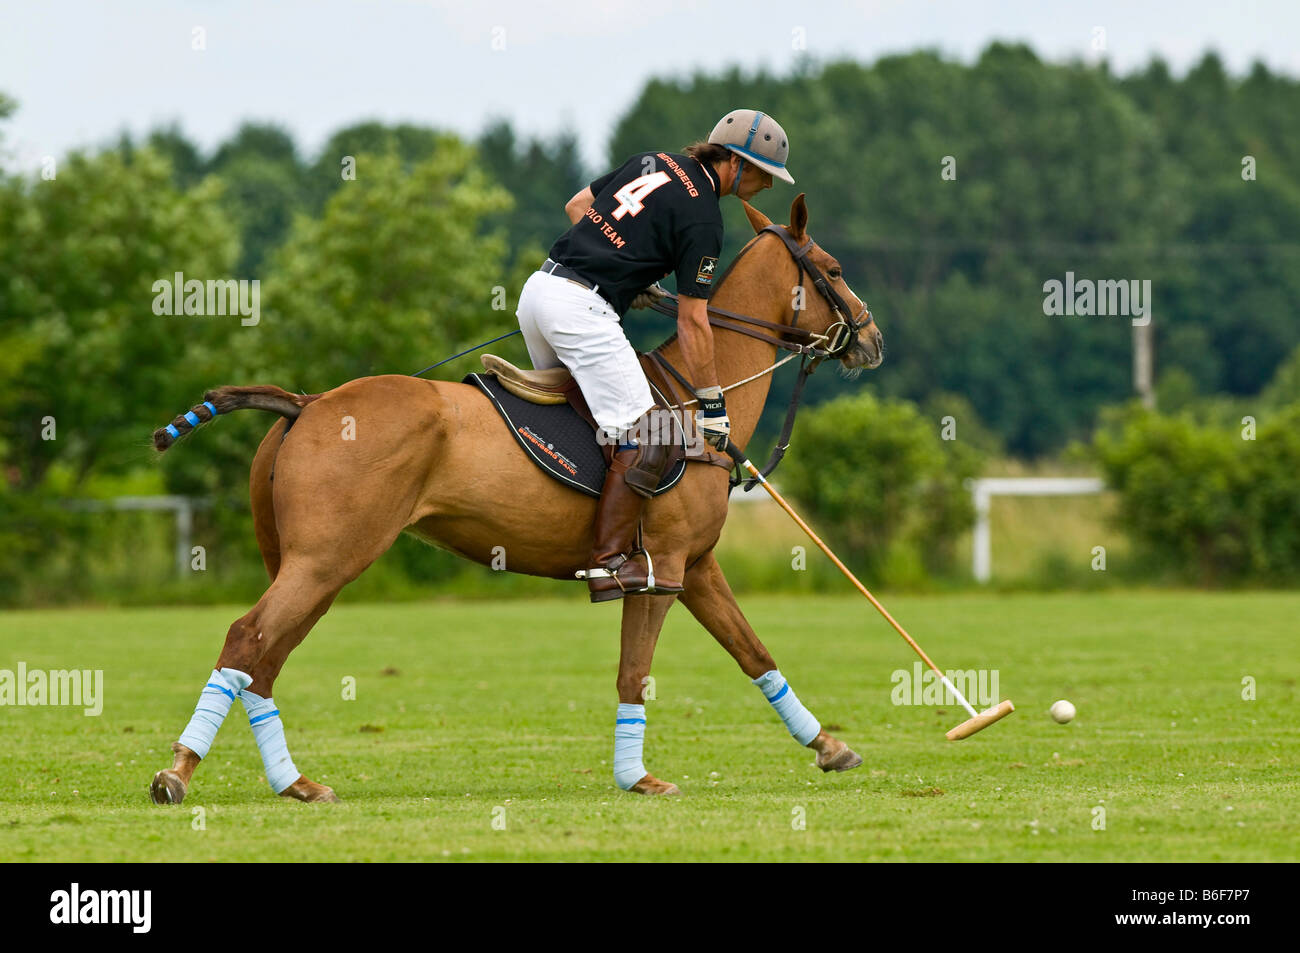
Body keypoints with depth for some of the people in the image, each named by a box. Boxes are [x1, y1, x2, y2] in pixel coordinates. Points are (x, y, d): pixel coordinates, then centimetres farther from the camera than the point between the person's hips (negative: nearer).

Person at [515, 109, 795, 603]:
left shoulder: (652, 163, 16)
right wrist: (713, 406, -2)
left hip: (539, 287, 9)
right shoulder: (702, 217, -7)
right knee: (643, 440, -8)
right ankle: (608, 564, -11)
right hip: (582, 307, -9)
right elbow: (692, 322, -7)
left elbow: (577, 206, 24)